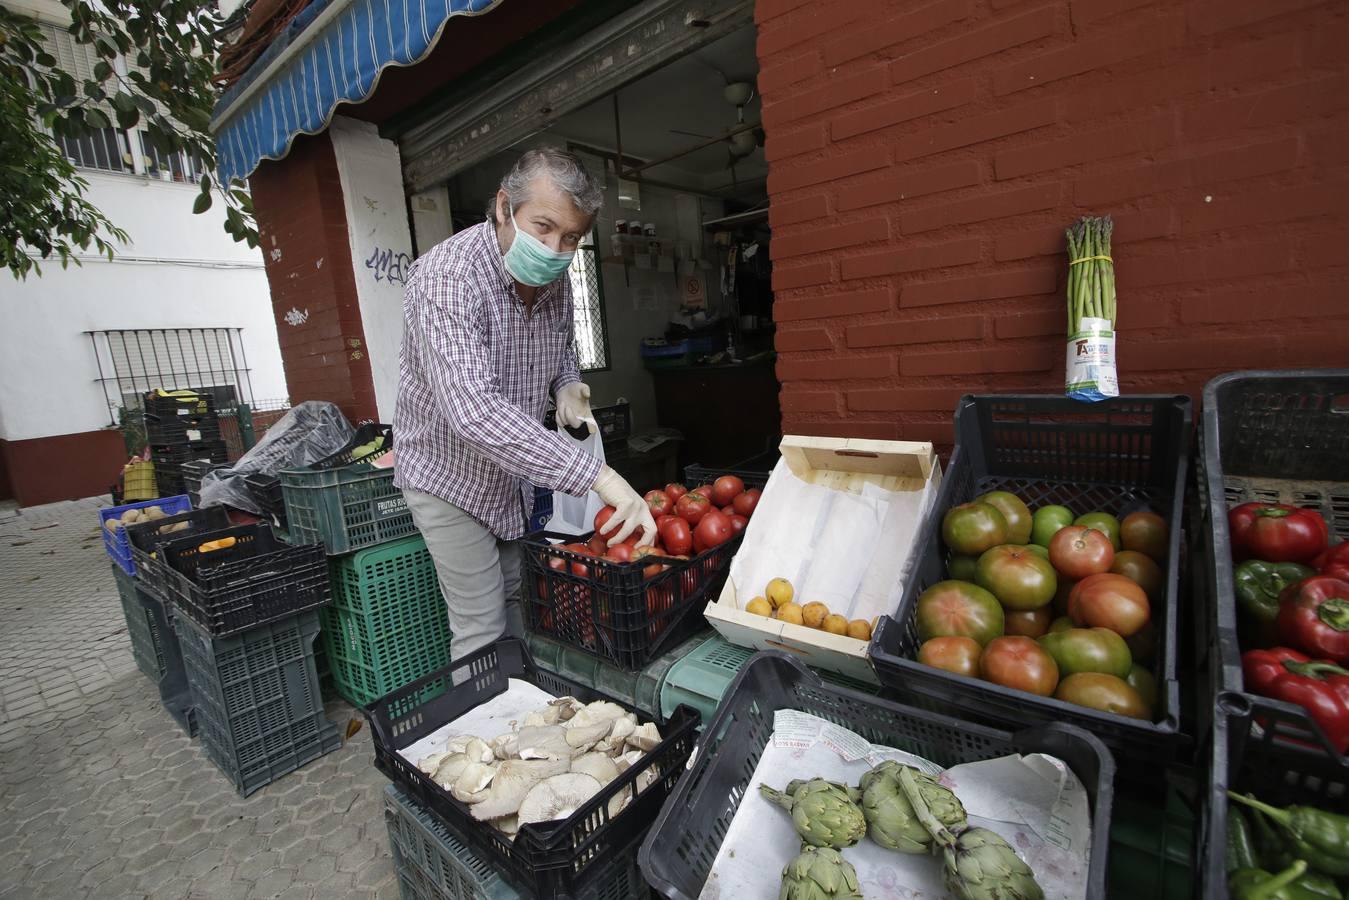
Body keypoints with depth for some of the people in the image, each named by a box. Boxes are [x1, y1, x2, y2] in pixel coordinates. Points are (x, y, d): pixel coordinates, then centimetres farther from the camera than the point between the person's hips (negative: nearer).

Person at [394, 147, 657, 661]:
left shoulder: (555, 281, -4)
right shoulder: (446, 277, -28)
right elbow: (473, 413, -41)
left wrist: (566, 386, -8)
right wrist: (597, 475, -45)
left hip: (518, 474, 7)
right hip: (451, 476, -6)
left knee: (519, 612, 18)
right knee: (482, 633, 0)